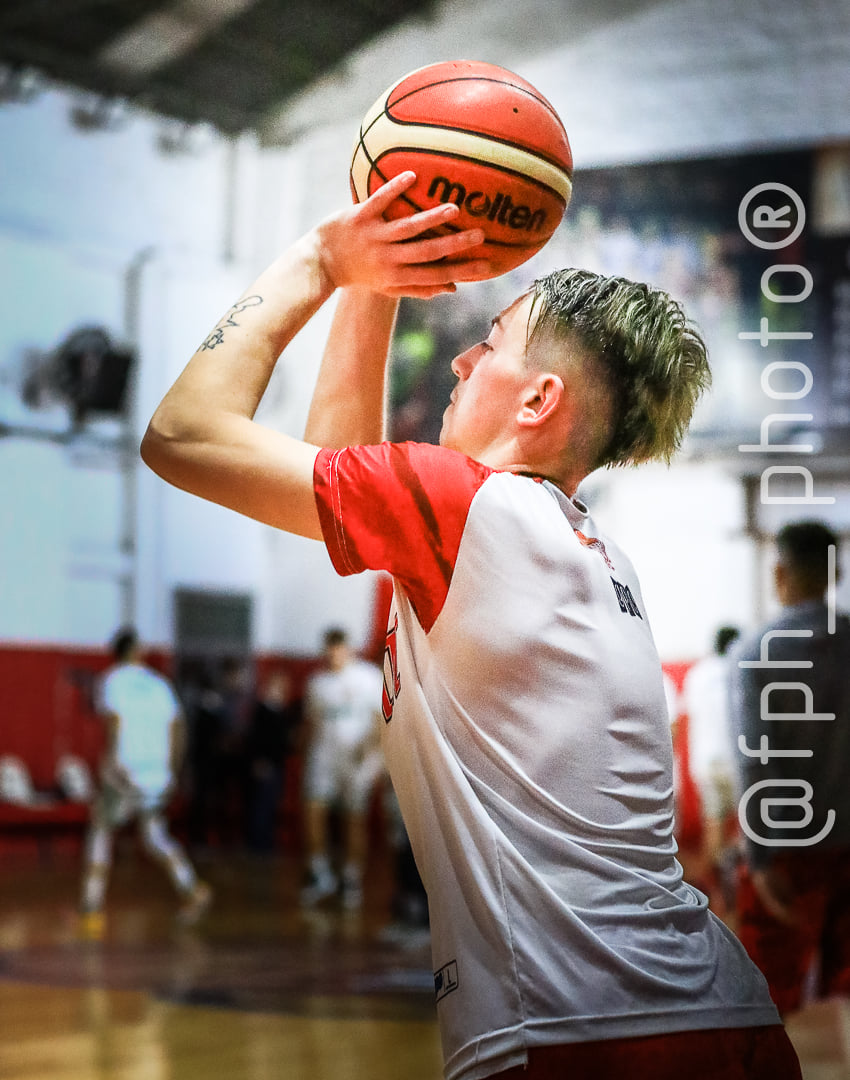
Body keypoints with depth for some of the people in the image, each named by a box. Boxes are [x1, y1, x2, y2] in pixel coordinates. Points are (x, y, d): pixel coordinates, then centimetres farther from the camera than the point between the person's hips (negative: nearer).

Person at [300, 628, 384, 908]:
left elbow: (382, 717, 0)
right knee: (314, 809, -12)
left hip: (357, 758, -3)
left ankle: (352, 881, 10)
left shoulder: (370, 677, 1)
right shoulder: (317, 681, 12)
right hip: (324, 754, 3)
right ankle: (321, 876, -2)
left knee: (354, 819, -1)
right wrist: (310, 756, 16)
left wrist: (373, 748, -13)